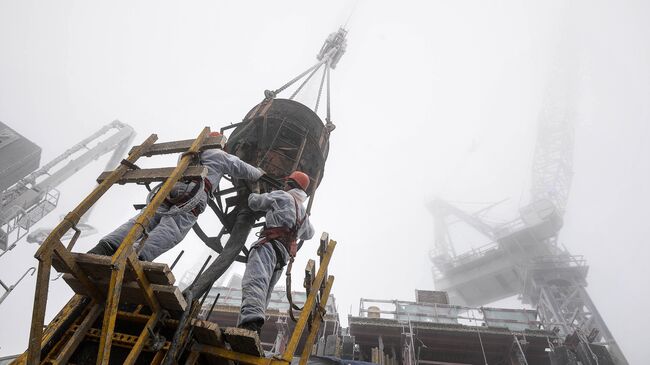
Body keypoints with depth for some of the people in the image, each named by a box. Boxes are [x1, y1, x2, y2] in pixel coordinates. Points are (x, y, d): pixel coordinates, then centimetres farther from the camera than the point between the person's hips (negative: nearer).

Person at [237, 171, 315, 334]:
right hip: (284, 255, 8)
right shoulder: (304, 213, 32)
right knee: (264, 293, 5)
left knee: (255, 281, -27)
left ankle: (251, 322, -50)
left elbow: (254, 202, 13)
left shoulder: (282, 196, 11)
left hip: (270, 244, -8)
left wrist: (254, 194, 35)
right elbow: (309, 234, 49)